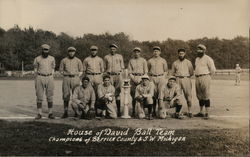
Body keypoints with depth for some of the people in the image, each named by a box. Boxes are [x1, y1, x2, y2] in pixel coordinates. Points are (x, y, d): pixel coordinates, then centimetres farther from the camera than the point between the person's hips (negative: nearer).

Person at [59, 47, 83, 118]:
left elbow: (81, 71, 11)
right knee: (66, 96, -2)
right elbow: (61, 70, 12)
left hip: (75, 78, 0)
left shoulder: (78, 60, 8)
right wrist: (67, 74, 1)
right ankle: (65, 112, 2)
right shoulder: (64, 60, 9)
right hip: (66, 79, 1)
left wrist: (77, 76, -1)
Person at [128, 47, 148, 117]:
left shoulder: (143, 60, 9)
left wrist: (141, 79, -6)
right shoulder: (131, 61, 12)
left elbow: (146, 72, 6)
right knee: (133, 95, -1)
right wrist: (133, 79, -6)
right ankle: (133, 111, 4)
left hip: (141, 78, -1)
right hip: (133, 78, 1)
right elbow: (129, 71, 8)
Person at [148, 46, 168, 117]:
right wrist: (149, 78, 4)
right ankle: (154, 111, 4)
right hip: (152, 78, 1)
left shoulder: (163, 60, 10)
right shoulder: (150, 61, 12)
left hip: (161, 77, -1)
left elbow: (166, 71, 12)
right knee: (153, 95, -2)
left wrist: (163, 78, -1)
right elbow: (148, 71, 17)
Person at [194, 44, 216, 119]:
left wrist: (206, 77, 2)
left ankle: (206, 114, -3)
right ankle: (201, 112, 20)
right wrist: (197, 77, 16)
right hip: (197, 79, 8)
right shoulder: (197, 59, 16)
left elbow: (213, 70, -7)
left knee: (206, 96, -7)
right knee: (200, 96, 11)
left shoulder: (208, 59, -7)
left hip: (205, 78, -8)